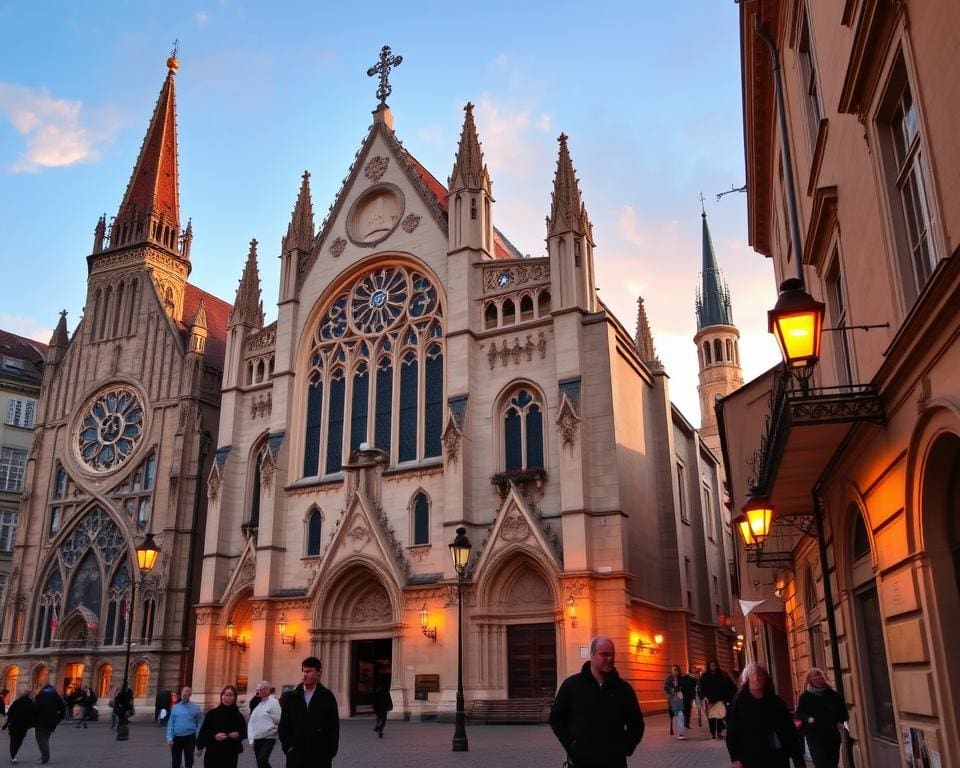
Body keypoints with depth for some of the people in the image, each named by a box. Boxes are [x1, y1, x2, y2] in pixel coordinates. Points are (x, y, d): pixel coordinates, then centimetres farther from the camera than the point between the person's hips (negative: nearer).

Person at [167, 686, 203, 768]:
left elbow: (199, 724, 1)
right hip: (177, 738, 2)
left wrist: (198, 739, -5)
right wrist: (169, 738, -8)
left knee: (189, 761, 8)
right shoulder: (175, 707, 4)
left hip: (189, 738, -2)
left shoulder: (195, 708, -2)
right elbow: (170, 724, 2)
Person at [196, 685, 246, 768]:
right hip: (213, 754, -2)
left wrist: (238, 735, -13)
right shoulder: (212, 713, -2)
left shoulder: (238, 716, 4)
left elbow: (244, 732, 8)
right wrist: (214, 736, -18)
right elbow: (203, 732, -3)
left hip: (231, 755, 2)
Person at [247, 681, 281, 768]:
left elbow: (278, 720, -13)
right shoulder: (256, 703, 10)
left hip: (268, 738, -7)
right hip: (256, 739, 7)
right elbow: (251, 722, 7)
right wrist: (251, 739, -1)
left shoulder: (273, 702, -9)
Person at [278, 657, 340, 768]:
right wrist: (288, 747, -1)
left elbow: (334, 727, 1)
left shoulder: (327, 697, 0)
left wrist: (330, 752, -4)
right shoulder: (290, 697, 6)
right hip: (295, 757, 2)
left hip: (320, 758, -2)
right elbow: (283, 726, 9)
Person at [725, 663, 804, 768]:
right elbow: (732, 732, -6)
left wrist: (798, 759, 3)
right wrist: (735, 758, -17)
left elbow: (790, 730, 9)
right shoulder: (739, 703, -1)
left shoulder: (776, 702, 9)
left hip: (779, 759, 3)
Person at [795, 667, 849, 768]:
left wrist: (841, 721, -8)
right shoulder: (805, 697, 0)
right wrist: (808, 718, -18)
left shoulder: (833, 695, 6)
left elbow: (843, 712, 10)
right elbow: (799, 714, 0)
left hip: (832, 735, 3)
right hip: (814, 737, -3)